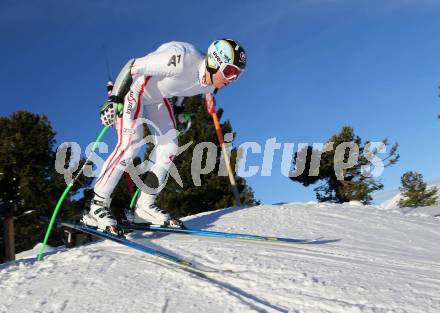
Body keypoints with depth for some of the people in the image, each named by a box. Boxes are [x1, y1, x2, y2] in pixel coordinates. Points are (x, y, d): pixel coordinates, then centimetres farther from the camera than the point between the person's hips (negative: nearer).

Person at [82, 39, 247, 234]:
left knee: (169, 148, -6)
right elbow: (132, 66, -28)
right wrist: (114, 99, -29)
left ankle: (145, 206, 2)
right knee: (130, 143, -23)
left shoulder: (210, 84, -10)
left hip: (158, 98, 8)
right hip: (134, 88, -8)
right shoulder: (181, 59, -35)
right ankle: (97, 206, -15)